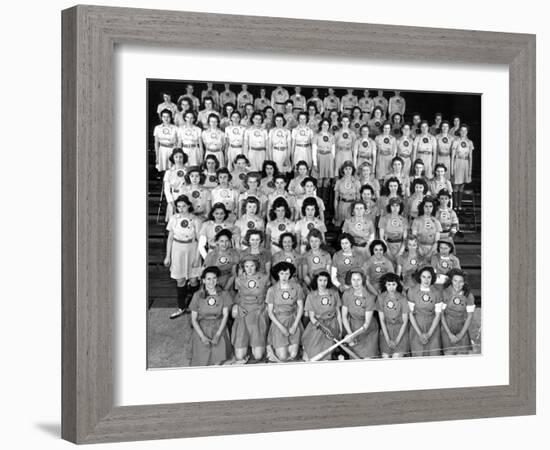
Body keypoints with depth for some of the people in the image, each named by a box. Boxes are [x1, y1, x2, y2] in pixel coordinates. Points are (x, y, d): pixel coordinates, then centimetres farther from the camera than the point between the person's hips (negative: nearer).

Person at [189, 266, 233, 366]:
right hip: (202, 329, 0)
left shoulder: (223, 294, -2)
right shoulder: (197, 295, -5)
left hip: (219, 328, 0)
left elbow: (225, 315, -3)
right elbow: (193, 319, -2)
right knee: (201, 362, -13)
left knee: (218, 362, -17)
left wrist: (218, 334, -14)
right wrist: (203, 337, -12)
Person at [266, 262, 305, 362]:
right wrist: (281, 327, -12)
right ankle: (272, 347, 24)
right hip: (278, 322, -1)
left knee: (293, 356, -9)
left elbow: (300, 307, 1)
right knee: (283, 358, -9)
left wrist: (294, 326, -8)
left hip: (293, 321, 1)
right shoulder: (272, 290, -6)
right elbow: (270, 311, -3)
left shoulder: (296, 287, -4)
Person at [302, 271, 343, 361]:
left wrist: (340, 330, 10)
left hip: (332, 326, 0)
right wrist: (322, 327, -19)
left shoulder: (334, 294, 1)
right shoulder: (311, 296, -3)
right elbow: (312, 317, -3)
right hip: (317, 325, 0)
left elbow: (338, 313, 9)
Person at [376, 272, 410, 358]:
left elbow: (405, 322, -4)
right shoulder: (381, 297, -6)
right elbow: (382, 320, -2)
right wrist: (388, 340, -7)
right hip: (386, 332, 2)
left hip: (400, 332, -2)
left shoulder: (402, 298, -9)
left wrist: (396, 341, -9)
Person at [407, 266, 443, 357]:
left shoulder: (436, 293, 1)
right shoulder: (412, 291, -3)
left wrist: (429, 334, -7)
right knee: (418, 356, -3)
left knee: (434, 357, -5)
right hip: (416, 327, -1)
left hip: (432, 328, 1)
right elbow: (410, 313, -2)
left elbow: (438, 315, 2)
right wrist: (420, 333, -8)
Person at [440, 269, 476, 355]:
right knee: (449, 354, -12)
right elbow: (441, 314, -6)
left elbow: (470, 316, 2)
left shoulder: (469, 296, -6)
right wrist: (450, 334, -8)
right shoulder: (445, 293, -11)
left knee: (463, 354, -8)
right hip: (447, 330, -1)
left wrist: (461, 334, -4)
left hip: (462, 329, 1)